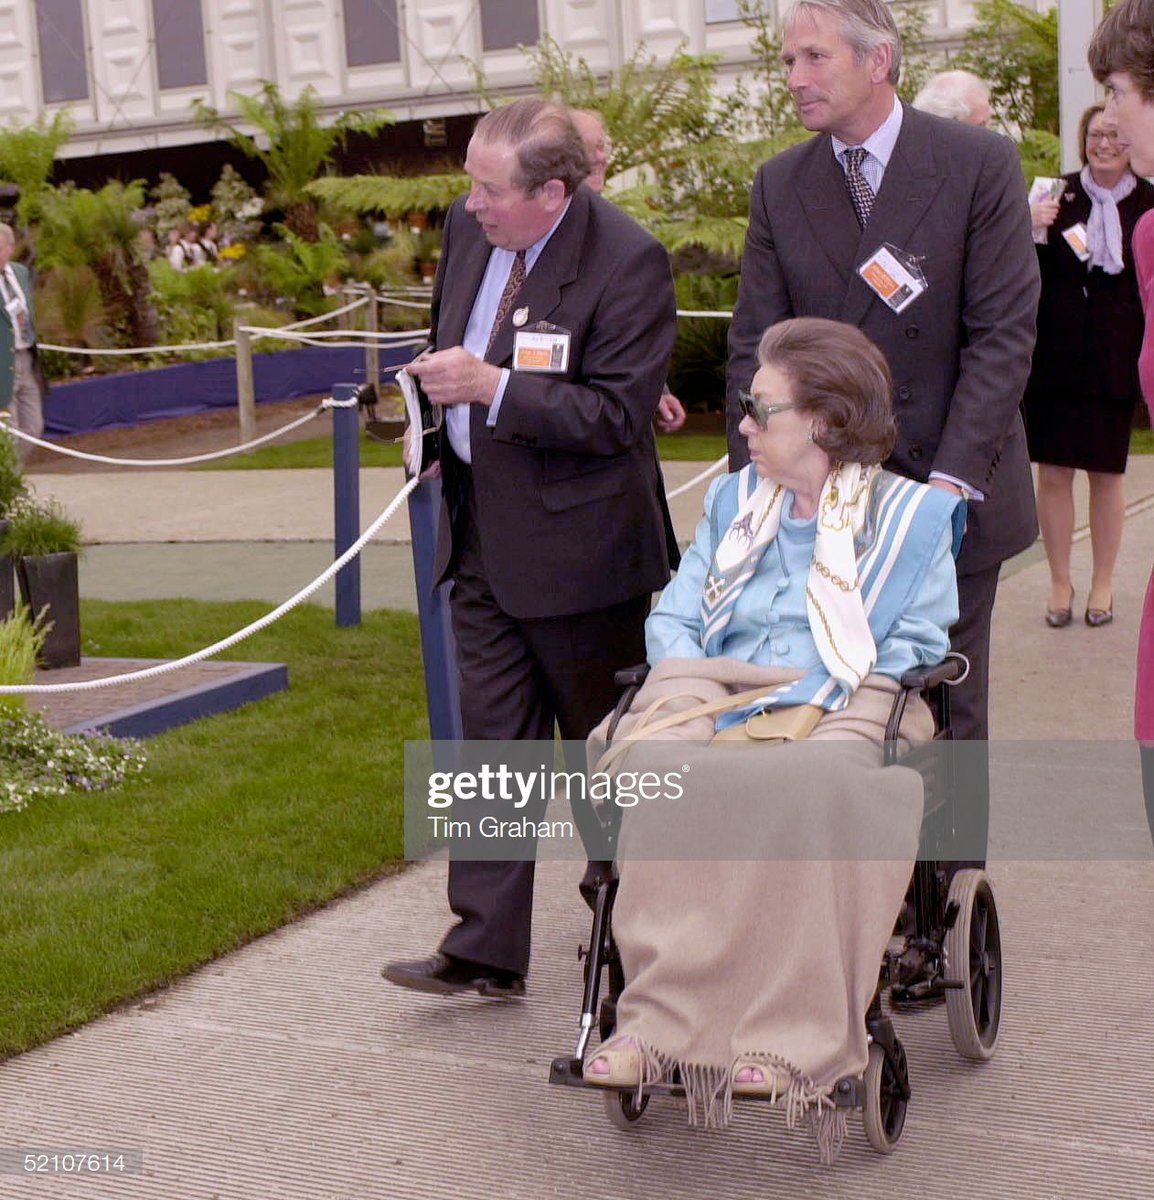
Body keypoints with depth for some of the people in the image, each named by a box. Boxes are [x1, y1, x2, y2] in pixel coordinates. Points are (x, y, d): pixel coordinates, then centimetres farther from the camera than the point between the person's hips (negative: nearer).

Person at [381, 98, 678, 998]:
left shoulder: (628, 263, -18)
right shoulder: (467, 227, 4)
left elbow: (618, 415, -21)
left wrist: (490, 386, -25)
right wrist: (438, 397, 8)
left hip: (579, 542, -6)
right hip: (483, 531, 6)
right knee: (492, 739, 5)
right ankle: (486, 949, 10)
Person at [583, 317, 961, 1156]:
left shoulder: (912, 514, 13)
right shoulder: (735, 499, 28)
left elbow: (913, 653, 4)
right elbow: (674, 616, 22)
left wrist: (793, 695, -8)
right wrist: (684, 671, -2)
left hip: (839, 714, -3)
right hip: (715, 703, 3)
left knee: (805, 789, -40)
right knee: (669, 772, -34)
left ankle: (790, 1042, -40)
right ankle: (659, 1021, -41)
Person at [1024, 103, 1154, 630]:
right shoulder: (1058, 195, 1)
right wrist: (1035, 232, -15)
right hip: (1055, 355, 0)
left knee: (1106, 474, 8)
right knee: (1053, 471, 3)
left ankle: (1102, 583, 22)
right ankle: (1060, 582, 17)